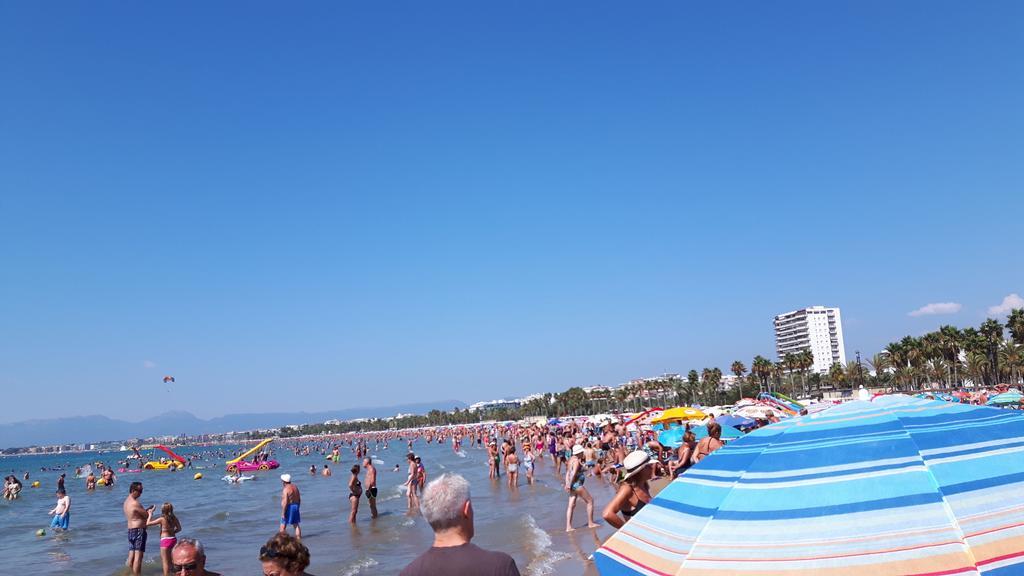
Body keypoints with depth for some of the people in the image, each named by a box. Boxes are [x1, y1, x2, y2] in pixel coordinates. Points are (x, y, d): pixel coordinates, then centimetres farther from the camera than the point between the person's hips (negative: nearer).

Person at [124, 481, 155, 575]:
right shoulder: (135, 503, -18)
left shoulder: (126, 502, 12)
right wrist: (151, 510, 7)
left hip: (130, 530, 10)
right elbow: (147, 515, -11)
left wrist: (148, 509, 10)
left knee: (132, 556, 12)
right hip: (139, 530, -10)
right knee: (138, 556, -8)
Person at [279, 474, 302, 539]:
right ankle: (299, 538, 12)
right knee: (296, 524, 13)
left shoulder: (285, 489, -16)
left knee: (283, 525, 2)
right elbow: (299, 499, 14)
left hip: (289, 508, -8)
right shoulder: (295, 487, 9)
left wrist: (283, 513, -19)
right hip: (296, 506, 8)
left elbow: (285, 502, -22)